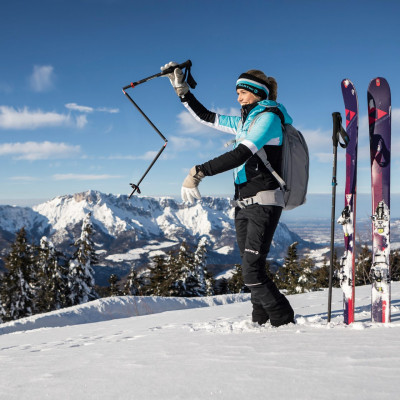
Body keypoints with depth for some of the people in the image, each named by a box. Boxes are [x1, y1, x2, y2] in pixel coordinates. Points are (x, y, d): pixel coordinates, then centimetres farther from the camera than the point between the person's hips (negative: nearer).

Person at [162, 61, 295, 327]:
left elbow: (241, 154, -19)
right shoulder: (244, 122, 20)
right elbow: (204, 116, 26)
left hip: (264, 202, -8)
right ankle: (261, 322, 14)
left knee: (252, 270, -14)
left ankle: (285, 322, -3)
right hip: (243, 204, 8)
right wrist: (181, 88, 21)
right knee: (252, 270, 6)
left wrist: (199, 172, -23)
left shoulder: (268, 117, -6)